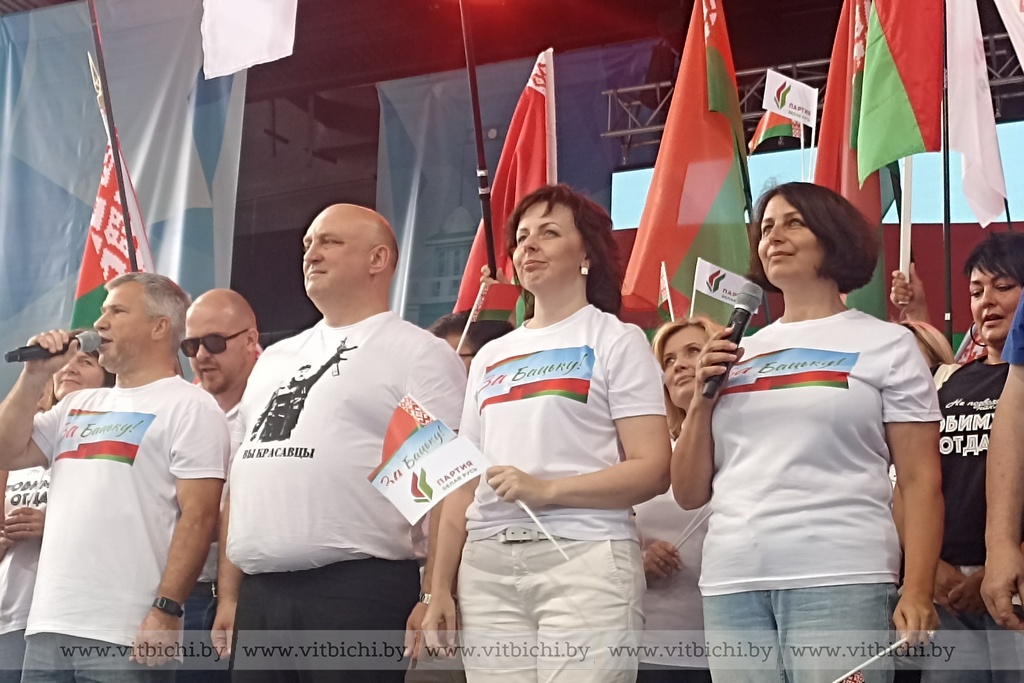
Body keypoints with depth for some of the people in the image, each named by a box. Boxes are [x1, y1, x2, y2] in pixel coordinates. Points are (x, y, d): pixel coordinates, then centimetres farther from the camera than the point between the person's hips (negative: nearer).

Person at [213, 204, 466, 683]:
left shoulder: (419, 354, 0)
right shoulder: (274, 359, 21)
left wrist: (434, 596, -16)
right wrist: (228, 595, 17)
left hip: (360, 593, -6)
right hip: (259, 595, 7)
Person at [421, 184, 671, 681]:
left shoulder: (616, 341, 4)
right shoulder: (490, 356, 20)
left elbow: (652, 470, -6)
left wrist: (547, 489, -17)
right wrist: (440, 588, 11)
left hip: (584, 558, -5)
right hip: (487, 566, 5)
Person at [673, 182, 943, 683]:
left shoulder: (885, 344, 8)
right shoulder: (737, 355, 17)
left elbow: (920, 479, 0)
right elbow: (689, 494, 16)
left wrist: (917, 592, -11)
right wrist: (701, 399, 3)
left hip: (840, 579, -3)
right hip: (730, 584, 4)